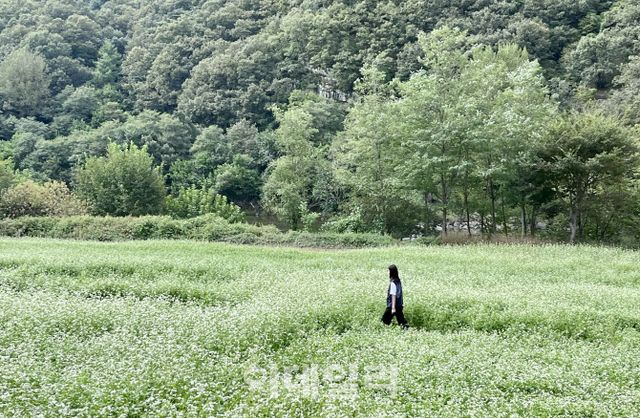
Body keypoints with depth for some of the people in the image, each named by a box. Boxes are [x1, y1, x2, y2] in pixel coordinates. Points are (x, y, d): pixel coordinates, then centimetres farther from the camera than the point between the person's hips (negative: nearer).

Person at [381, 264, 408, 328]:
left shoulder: (393, 283, -21)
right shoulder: (398, 281, 4)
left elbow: (393, 296, -21)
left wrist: (393, 308, -19)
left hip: (393, 306, -8)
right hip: (399, 305, 8)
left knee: (385, 321, 6)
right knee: (401, 321, 11)